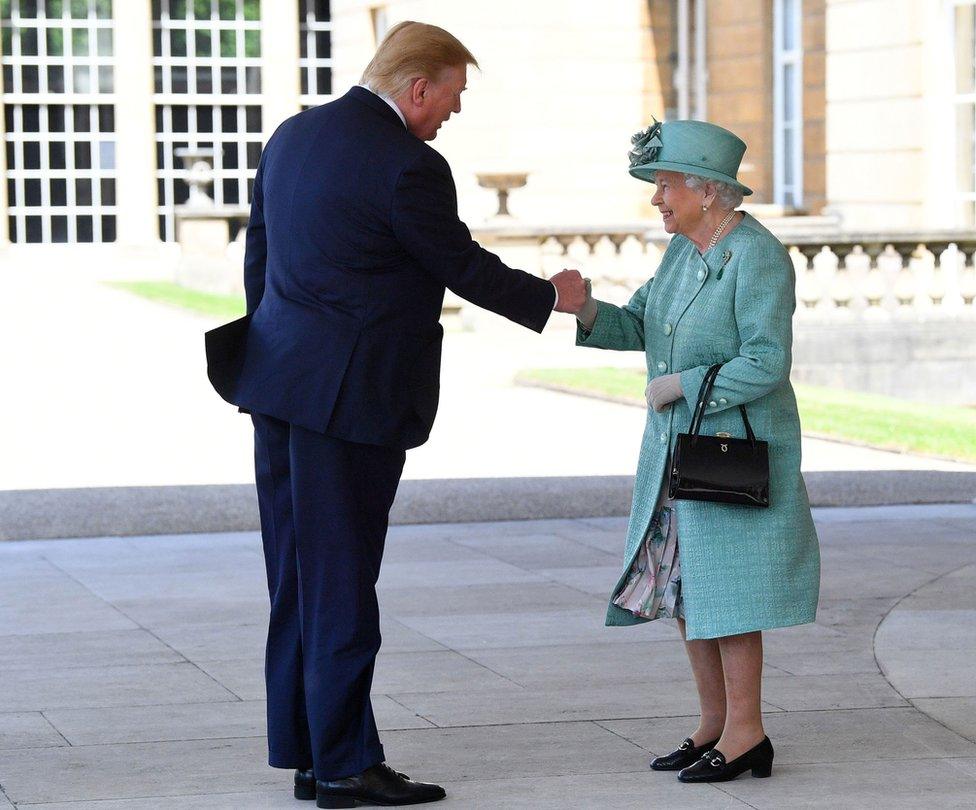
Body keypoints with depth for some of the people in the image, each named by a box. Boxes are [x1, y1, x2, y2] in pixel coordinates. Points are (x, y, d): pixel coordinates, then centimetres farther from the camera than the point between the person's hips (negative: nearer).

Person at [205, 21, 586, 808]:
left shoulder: (294, 135, 10)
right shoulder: (408, 167, -16)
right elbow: (463, 267, -7)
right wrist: (549, 297, 10)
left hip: (281, 384, 8)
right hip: (353, 393, -8)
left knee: (299, 579, 12)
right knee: (341, 580, -2)